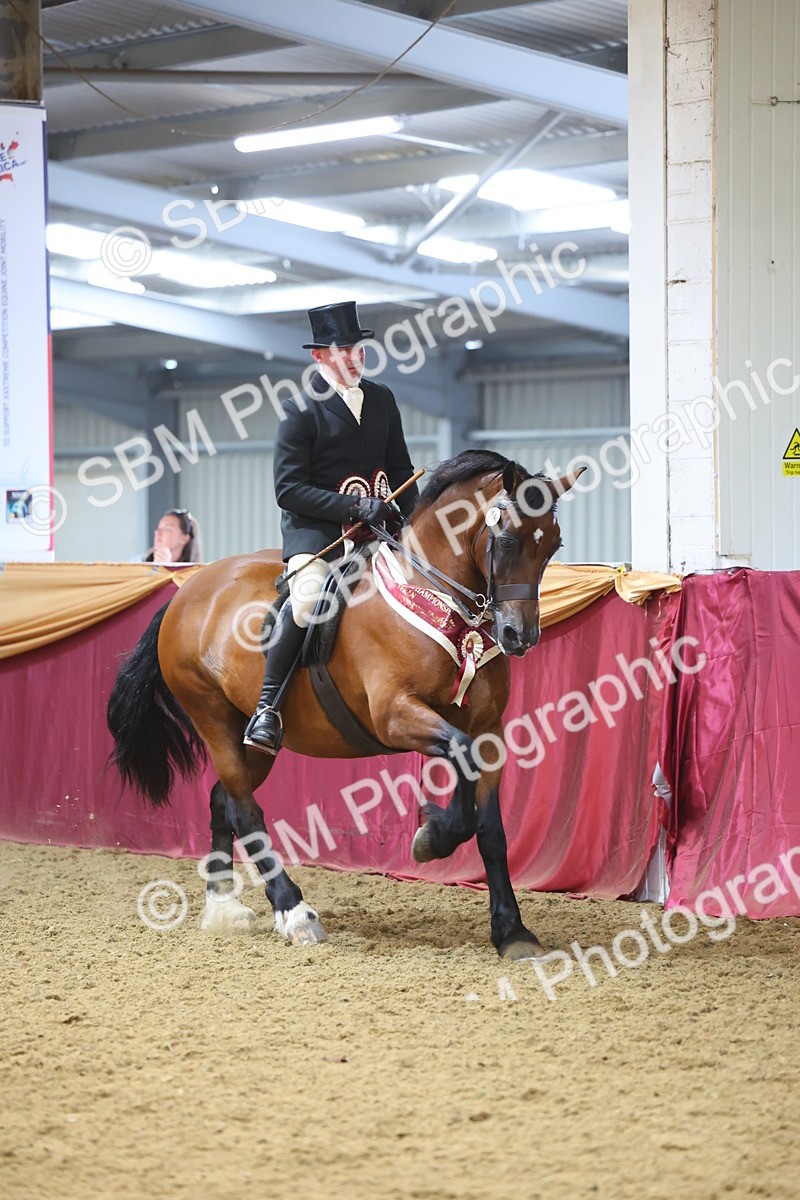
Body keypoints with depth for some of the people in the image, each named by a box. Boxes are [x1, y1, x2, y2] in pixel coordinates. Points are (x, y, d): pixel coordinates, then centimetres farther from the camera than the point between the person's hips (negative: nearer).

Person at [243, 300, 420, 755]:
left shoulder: (382, 399, 13)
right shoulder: (302, 409, -6)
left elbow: (401, 470, 20)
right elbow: (289, 488, -11)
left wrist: (412, 518, 1)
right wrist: (354, 507, -20)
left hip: (379, 525, 6)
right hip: (315, 528, -6)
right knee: (308, 599, -32)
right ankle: (267, 707, -25)